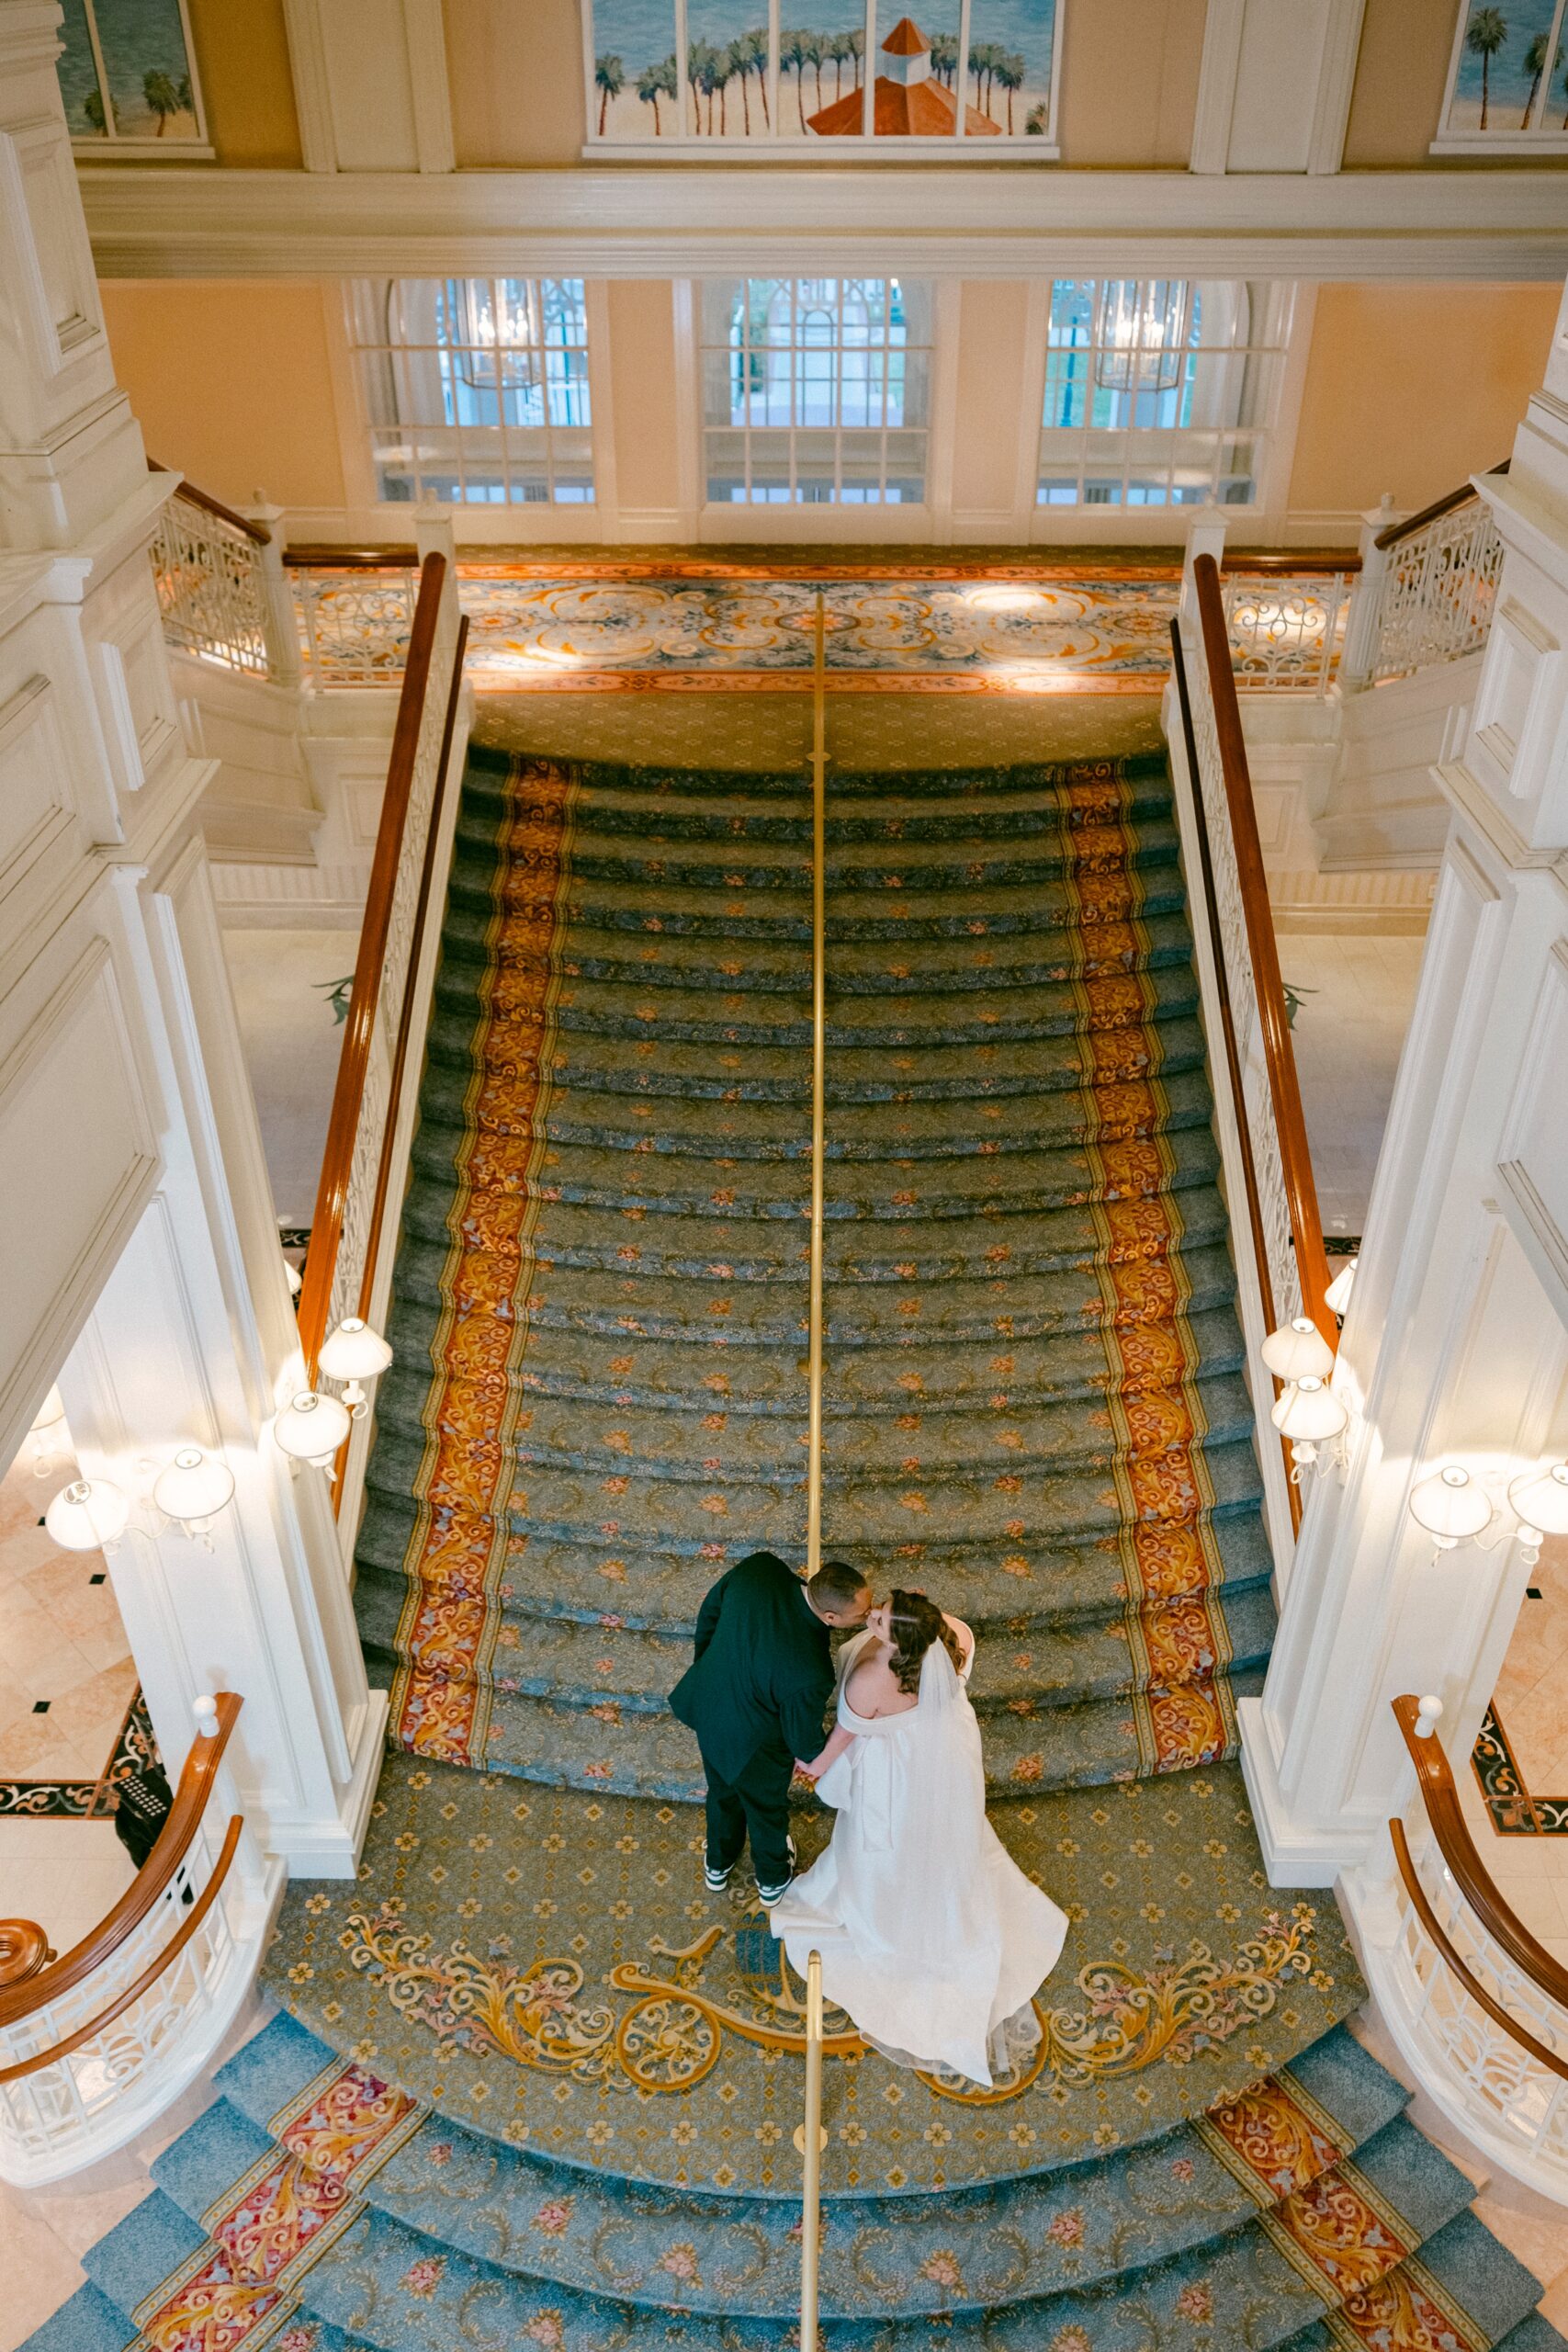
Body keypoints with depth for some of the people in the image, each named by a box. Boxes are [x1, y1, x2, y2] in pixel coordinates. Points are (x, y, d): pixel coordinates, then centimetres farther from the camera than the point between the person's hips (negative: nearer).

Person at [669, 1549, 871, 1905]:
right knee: (766, 1806, 31)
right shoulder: (811, 1673, -43)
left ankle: (718, 1866, 64)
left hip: (707, 1706, 5)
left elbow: (710, 1612, -9)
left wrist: (706, 1662, 11)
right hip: (753, 1744, -4)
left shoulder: (758, 1568, -31)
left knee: (723, 1791, 35)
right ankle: (772, 1878, 62)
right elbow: (803, 1736, -21)